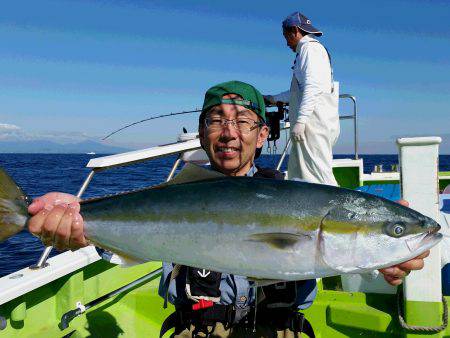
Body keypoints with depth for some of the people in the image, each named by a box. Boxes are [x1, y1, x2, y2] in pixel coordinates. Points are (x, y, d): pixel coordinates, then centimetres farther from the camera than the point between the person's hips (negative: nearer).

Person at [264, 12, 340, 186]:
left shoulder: (310, 48, -3)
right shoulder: (305, 50, 26)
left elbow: (312, 87, -17)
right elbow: (299, 90, 33)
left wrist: (300, 120, -22)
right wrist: (274, 98, 42)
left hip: (314, 122, -10)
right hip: (311, 123, 10)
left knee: (318, 175, -13)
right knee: (296, 173, 9)